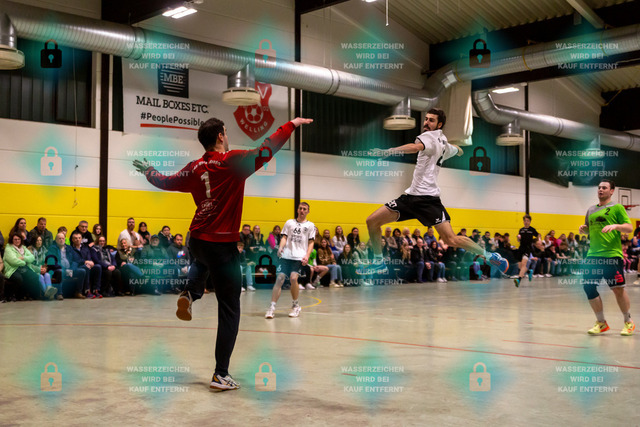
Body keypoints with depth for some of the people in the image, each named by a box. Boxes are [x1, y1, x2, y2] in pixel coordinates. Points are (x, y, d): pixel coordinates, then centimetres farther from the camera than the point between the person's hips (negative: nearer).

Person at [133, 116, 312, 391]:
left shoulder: (194, 169, 5)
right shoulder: (234, 161, -11)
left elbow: (166, 182, 20)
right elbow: (267, 150, -11)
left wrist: (148, 171, 40)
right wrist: (291, 124, 1)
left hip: (196, 240, 6)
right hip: (222, 245, -6)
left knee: (203, 261, 44)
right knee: (229, 311, 3)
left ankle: (190, 293, 17)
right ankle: (221, 375, 3)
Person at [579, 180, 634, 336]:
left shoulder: (617, 208, 2)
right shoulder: (591, 210, 18)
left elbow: (629, 228, -4)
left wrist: (615, 226, -22)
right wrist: (584, 228, 6)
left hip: (612, 254, -6)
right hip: (593, 255, 6)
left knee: (618, 288, -4)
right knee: (589, 287, 0)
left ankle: (628, 322, 16)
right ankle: (601, 323, 15)